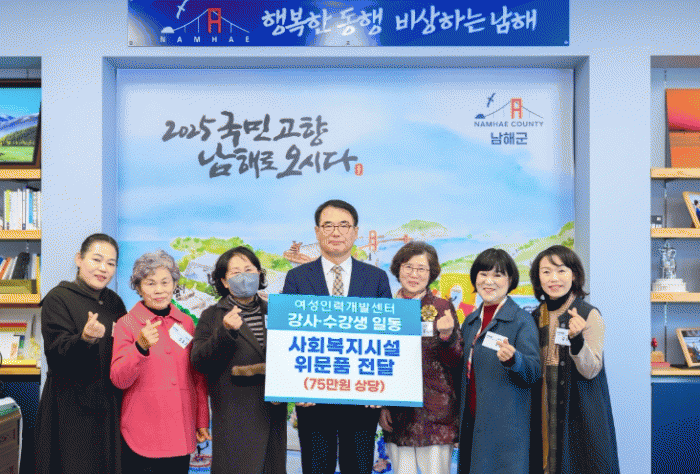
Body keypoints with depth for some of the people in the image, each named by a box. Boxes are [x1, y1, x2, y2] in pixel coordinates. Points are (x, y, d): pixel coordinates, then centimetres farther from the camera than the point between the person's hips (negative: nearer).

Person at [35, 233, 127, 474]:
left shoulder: (114, 301, 12)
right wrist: (84, 339, -35)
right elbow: (57, 352, -17)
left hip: (109, 406, 5)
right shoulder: (58, 299, -5)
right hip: (71, 407, -5)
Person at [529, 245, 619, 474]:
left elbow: (590, 370, -15)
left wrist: (576, 338, -29)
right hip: (544, 413, 4)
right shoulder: (536, 317, 7)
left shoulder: (590, 315, -8)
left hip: (580, 412, -4)